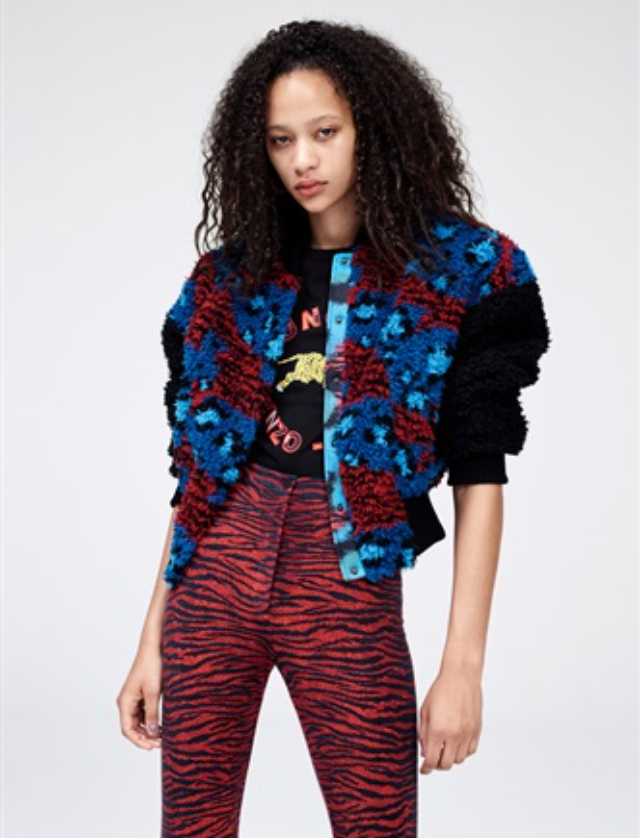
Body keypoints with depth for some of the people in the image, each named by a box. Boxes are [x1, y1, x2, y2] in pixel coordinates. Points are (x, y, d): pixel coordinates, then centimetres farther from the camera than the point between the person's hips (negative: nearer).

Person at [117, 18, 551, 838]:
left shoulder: (462, 274, -1)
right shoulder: (229, 278, 8)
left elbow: (480, 477, -5)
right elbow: (195, 472, 10)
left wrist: (462, 664, -11)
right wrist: (151, 641, 8)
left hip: (348, 590, -3)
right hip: (216, 576, 3)